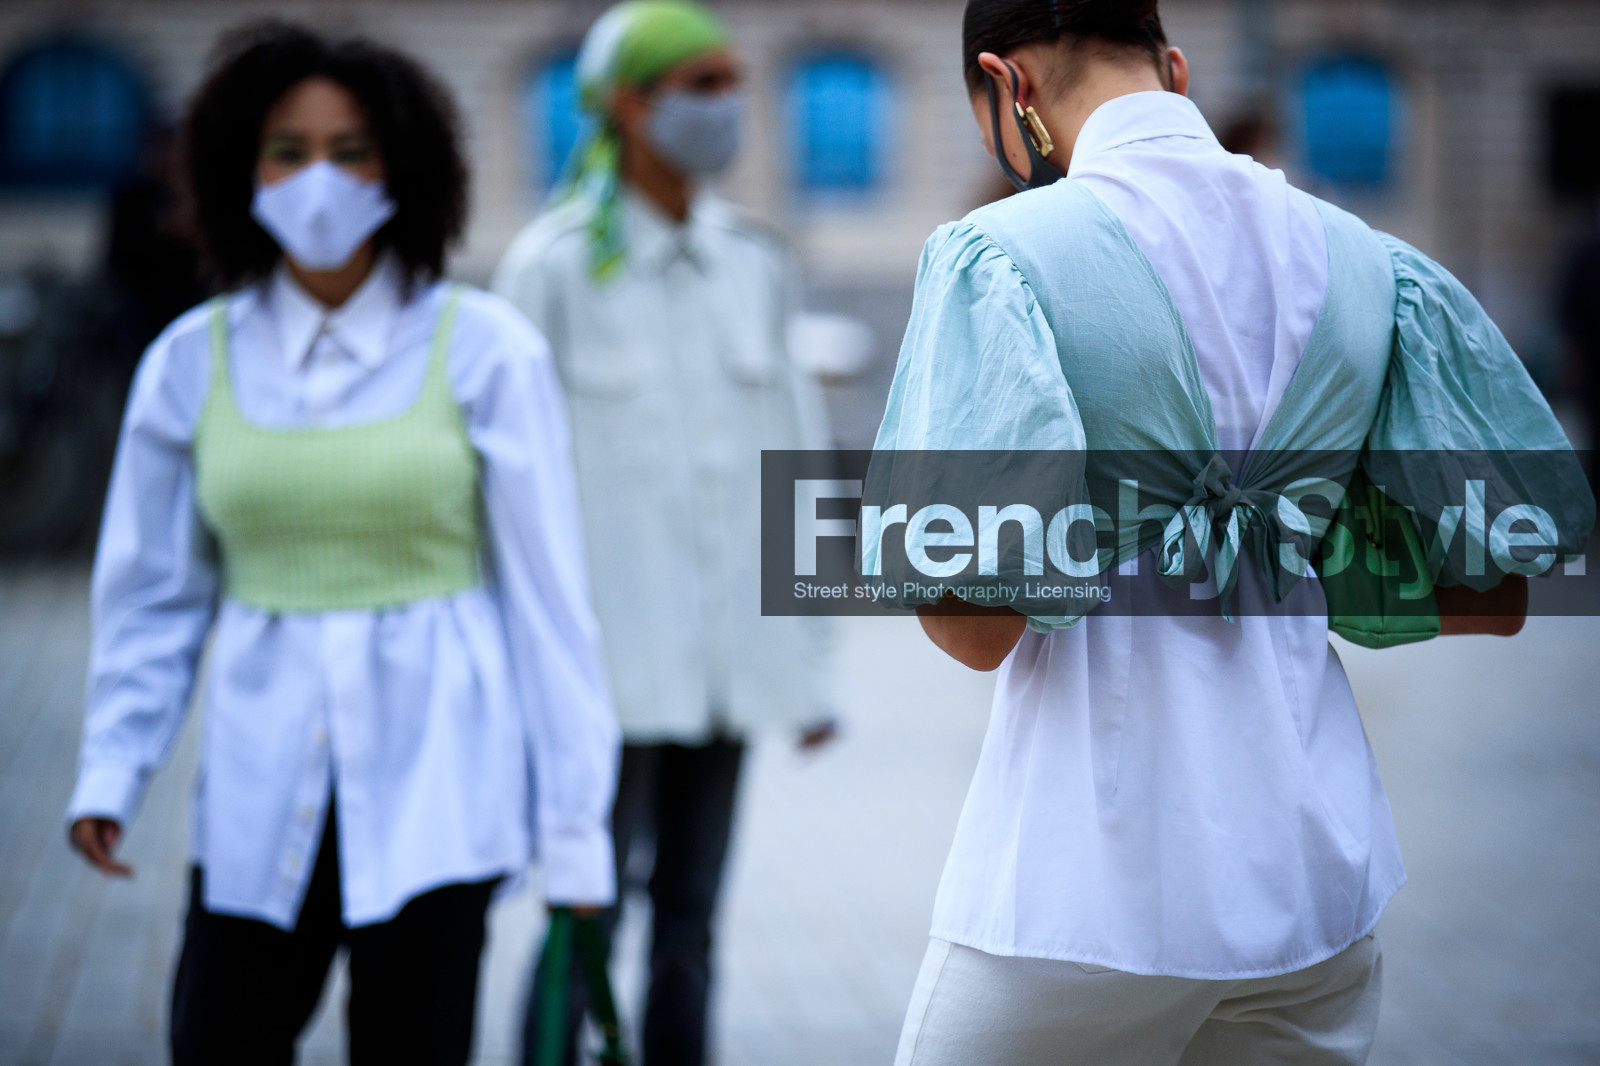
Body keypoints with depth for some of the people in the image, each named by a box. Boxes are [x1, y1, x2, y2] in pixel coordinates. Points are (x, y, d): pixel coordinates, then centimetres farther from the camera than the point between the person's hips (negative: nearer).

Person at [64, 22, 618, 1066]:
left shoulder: (482, 349, -4)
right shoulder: (194, 360, 4)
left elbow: (548, 588, -3)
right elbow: (152, 593, 11)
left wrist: (574, 824, -5)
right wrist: (111, 771, 0)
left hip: (432, 782, -2)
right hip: (262, 791, 3)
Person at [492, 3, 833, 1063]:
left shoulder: (753, 262, 9)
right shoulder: (556, 263, -7)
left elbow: (793, 448, 13)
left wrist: (806, 656, 12)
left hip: (725, 653, 5)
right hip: (608, 653, -5)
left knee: (689, 925, 9)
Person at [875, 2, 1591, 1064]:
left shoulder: (1000, 254, -10)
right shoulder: (1370, 262, 5)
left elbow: (980, 623, -17)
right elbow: (1493, 598, 7)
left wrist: (903, 540, 4)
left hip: (1086, 886, -5)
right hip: (1318, 879, 5)